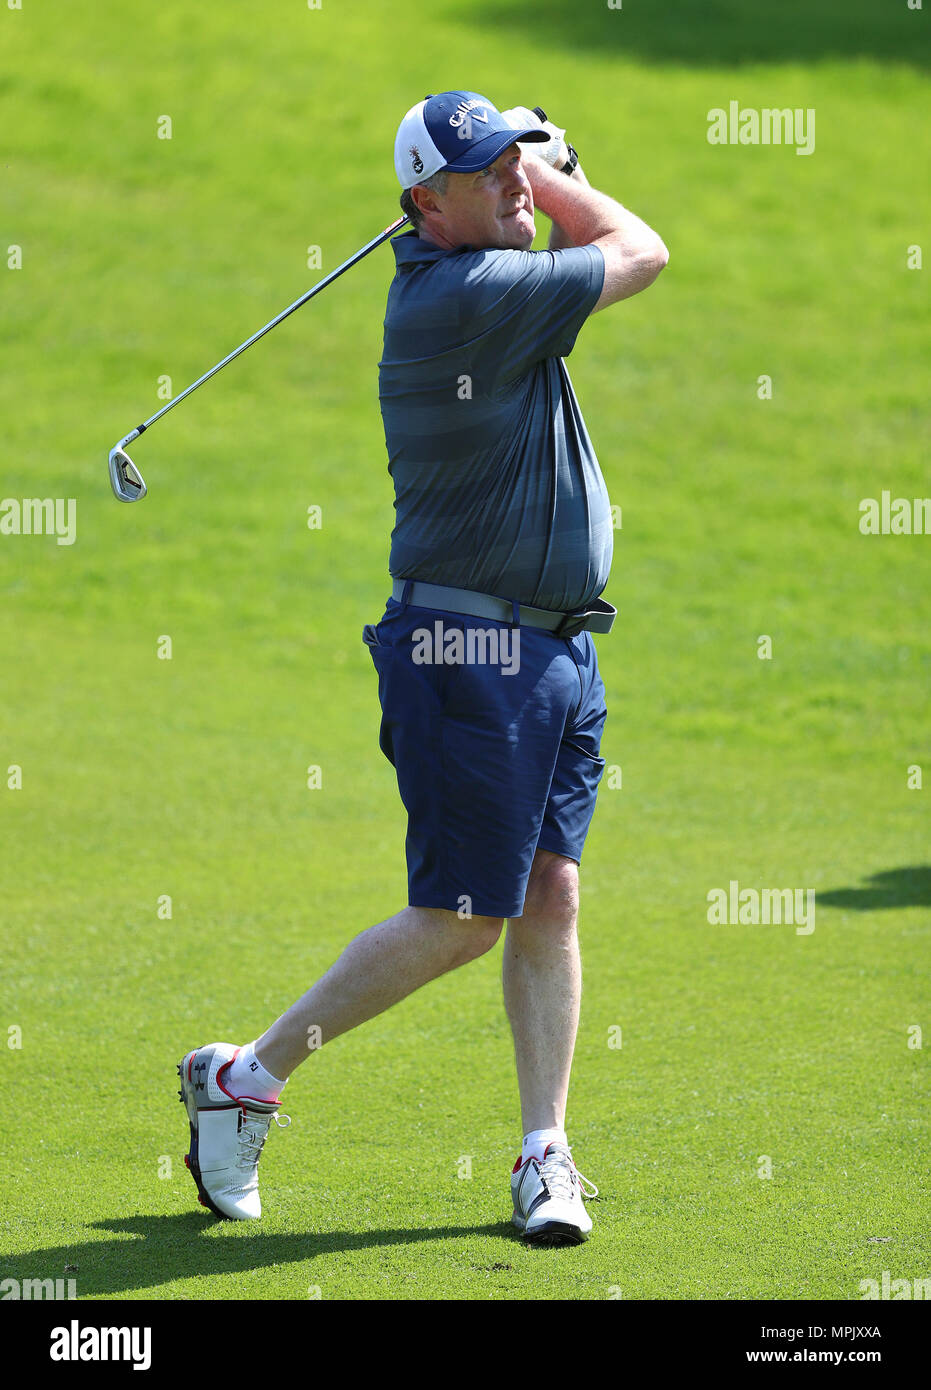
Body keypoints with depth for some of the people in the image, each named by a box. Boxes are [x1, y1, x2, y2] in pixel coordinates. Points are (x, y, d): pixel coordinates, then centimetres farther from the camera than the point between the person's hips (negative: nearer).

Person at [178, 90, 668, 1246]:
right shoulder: (468, 296, -19)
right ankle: (244, 1080, 7)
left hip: (554, 649, 9)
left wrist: (541, 165, 13)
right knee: (461, 920, -6)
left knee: (551, 897, 4)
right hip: (471, 653, -9)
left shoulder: (470, 277, 10)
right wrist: (559, 183, 7)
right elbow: (641, 253, -8)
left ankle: (546, 1153, 6)